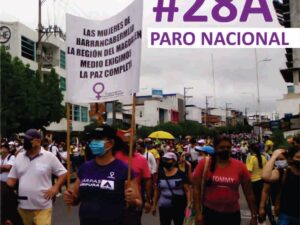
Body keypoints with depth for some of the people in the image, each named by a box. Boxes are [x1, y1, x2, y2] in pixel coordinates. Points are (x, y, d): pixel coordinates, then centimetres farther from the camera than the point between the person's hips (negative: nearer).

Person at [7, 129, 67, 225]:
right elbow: (12, 178, 10)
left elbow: (63, 173, -2)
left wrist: (55, 188, -12)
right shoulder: (19, 157, 7)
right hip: (22, 206, 5)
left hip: (42, 207, -4)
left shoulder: (49, 156, -6)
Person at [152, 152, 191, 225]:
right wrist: (154, 205, 12)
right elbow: (157, 191, 11)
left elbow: (187, 190, -7)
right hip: (164, 207, 3)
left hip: (178, 207, -3)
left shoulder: (180, 174, -8)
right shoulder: (160, 174, 3)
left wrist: (188, 205, -15)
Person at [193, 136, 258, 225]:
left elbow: (249, 193, 3)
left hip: (233, 214, 2)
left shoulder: (239, 166, -4)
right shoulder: (204, 164, -7)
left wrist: (254, 215, 5)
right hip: (209, 213, -1)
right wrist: (198, 213, -10)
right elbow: (197, 189, -5)